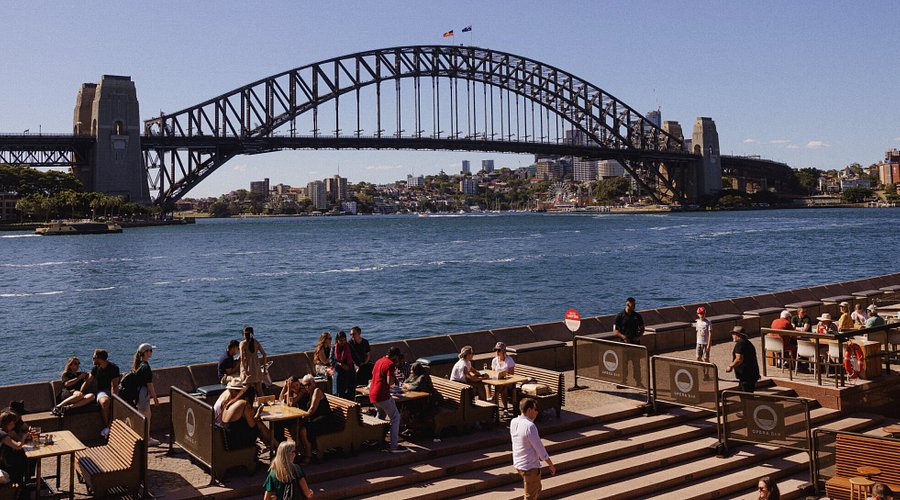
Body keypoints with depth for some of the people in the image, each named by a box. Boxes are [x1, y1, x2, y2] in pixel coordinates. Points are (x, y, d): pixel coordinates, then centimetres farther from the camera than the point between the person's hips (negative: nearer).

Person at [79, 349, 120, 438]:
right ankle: (106, 426, -24)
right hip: (102, 391, 2)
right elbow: (87, 382, 17)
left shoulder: (114, 368, -7)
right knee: (105, 401, -35)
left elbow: (114, 385, -14)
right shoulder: (96, 368, 7)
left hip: (112, 391, -2)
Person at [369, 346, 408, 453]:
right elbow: (389, 382, -20)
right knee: (395, 417, -1)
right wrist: (394, 380, 1)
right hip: (382, 396, -9)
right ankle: (393, 446, -6)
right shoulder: (390, 364, -12)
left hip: (372, 395, 9)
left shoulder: (378, 361, 16)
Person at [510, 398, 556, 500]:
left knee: (537, 491, 27)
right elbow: (540, 448, -19)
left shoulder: (513, 422, -1)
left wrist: (531, 419, 3)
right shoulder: (530, 426, -24)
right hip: (530, 467, -8)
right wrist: (551, 466, -8)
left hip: (518, 464, 8)